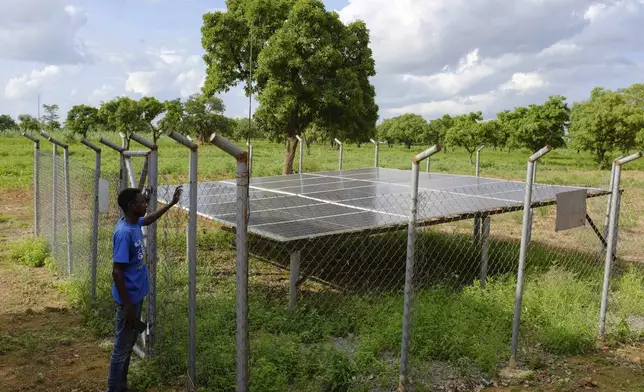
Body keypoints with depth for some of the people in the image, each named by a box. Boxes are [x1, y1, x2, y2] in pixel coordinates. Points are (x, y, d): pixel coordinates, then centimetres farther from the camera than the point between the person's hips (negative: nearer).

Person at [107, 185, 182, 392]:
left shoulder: (134, 222, 1)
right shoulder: (124, 233, -26)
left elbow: (149, 220, 28)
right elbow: (117, 271, -26)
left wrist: (171, 203, 30)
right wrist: (127, 307, -23)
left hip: (137, 295, 10)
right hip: (128, 299, -10)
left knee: (129, 343, 20)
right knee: (122, 347, 4)